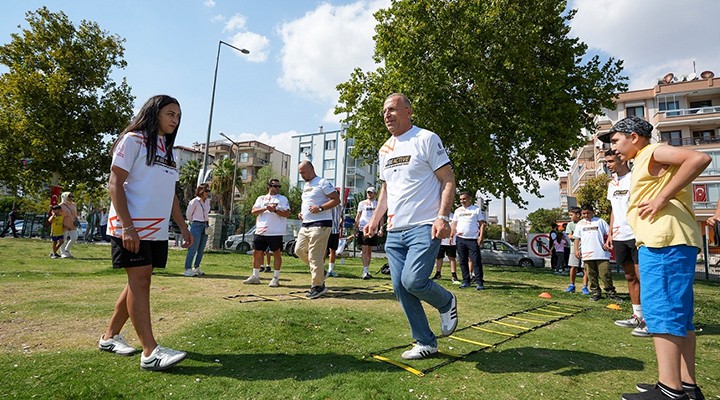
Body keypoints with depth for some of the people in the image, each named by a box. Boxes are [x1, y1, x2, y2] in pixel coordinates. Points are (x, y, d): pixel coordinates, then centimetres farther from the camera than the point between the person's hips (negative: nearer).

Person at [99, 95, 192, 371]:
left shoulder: (168, 150, 20)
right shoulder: (133, 140, -2)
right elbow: (115, 184, -10)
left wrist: (183, 227, 14)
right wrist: (127, 226, -19)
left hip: (157, 230, 8)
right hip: (131, 228, -7)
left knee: (140, 282, 9)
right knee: (139, 281, -10)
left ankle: (110, 336, 25)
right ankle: (150, 351, -10)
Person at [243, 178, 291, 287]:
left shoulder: (283, 199, 5)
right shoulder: (261, 198, 15)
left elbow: (287, 214, -6)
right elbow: (253, 211, 2)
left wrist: (275, 210, -18)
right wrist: (265, 208, -12)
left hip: (276, 232, -4)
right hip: (261, 232, 4)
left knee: (277, 254, -1)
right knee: (257, 253, 8)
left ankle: (276, 278, 7)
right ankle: (255, 276, 20)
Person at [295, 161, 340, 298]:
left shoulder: (323, 183, -8)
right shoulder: (305, 186, 20)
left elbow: (336, 199, -13)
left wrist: (320, 208, -21)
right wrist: (302, 213, 13)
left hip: (320, 224, -9)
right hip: (306, 224, 10)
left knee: (315, 255, -8)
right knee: (299, 250, 10)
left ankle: (317, 286, 4)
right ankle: (319, 272, 25)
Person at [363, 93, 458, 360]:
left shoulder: (426, 139, -2)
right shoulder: (385, 150, 18)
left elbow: (448, 180, -6)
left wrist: (442, 217, -19)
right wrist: (375, 220, 15)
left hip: (424, 227, -7)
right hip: (394, 231, 7)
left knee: (413, 280, -19)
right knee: (400, 288, 5)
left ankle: (446, 302, 15)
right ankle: (425, 343, 22)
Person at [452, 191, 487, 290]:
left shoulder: (476, 209, 4)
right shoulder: (457, 210, 15)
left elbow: (482, 223, 2)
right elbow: (454, 224, 16)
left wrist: (481, 236, -9)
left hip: (473, 239, -4)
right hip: (460, 239, 4)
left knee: (476, 261, -6)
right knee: (463, 262, 7)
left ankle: (479, 282, -2)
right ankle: (466, 281, 15)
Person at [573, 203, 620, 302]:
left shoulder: (600, 221, 8)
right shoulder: (580, 224, 14)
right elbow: (577, 238, 14)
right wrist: (576, 250, 4)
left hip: (602, 254, -2)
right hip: (587, 255, 2)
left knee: (606, 273, -3)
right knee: (591, 275, 5)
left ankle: (610, 293, 8)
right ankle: (595, 292, 14)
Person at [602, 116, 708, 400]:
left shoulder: (653, 152, -2)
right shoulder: (644, 163, 27)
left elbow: (700, 158, -19)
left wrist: (662, 198, -19)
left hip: (665, 240, -11)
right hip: (661, 240, 11)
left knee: (661, 310, -12)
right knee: (678, 314, 10)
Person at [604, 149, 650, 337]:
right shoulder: (612, 183, 16)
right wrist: (610, 234, 16)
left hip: (636, 235, -8)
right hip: (619, 236, 8)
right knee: (630, 276, 13)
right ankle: (637, 316, 22)